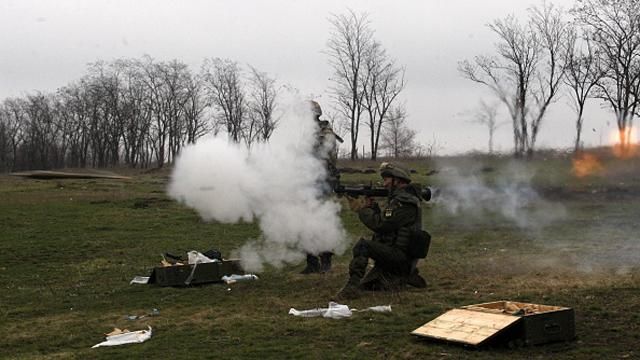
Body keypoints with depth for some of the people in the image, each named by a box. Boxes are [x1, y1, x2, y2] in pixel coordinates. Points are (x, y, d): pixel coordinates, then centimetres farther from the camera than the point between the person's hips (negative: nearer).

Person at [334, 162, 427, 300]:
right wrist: (372, 207, 3)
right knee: (366, 285, 16)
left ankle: (353, 286, -27)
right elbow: (385, 221, 17)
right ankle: (407, 277, 19)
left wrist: (361, 208, -12)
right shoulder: (398, 198, 15)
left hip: (400, 256, -11)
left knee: (362, 245, -27)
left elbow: (379, 224, -24)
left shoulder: (404, 202, -19)